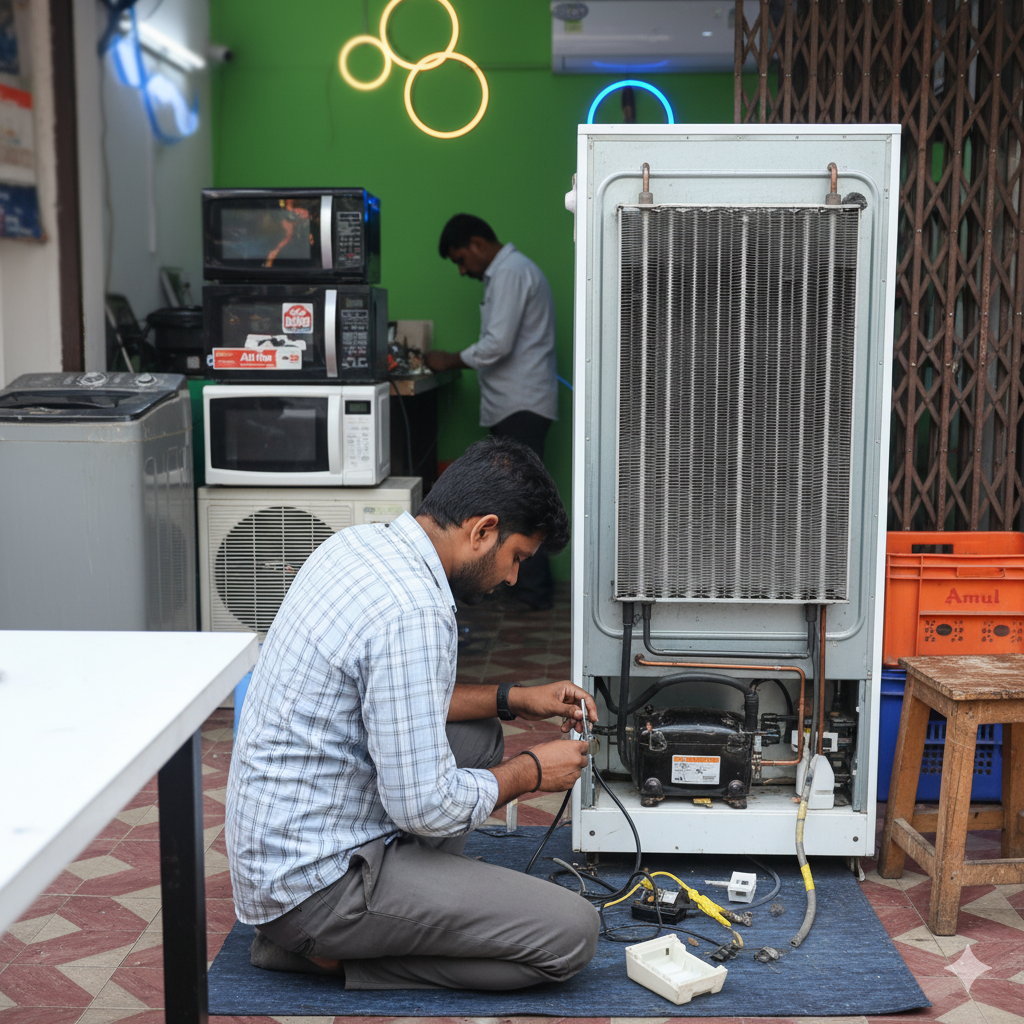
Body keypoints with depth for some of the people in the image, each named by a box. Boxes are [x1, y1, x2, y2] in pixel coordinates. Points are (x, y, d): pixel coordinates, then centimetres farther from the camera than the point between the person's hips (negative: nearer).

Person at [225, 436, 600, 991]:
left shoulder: (360, 543, 4)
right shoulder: (413, 613, -26)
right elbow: (424, 808, -23)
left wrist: (513, 698, 15)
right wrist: (532, 771, -7)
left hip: (274, 837, 10)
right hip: (312, 880, -9)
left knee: (477, 734, 24)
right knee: (569, 932, -11)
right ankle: (332, 950, -2)